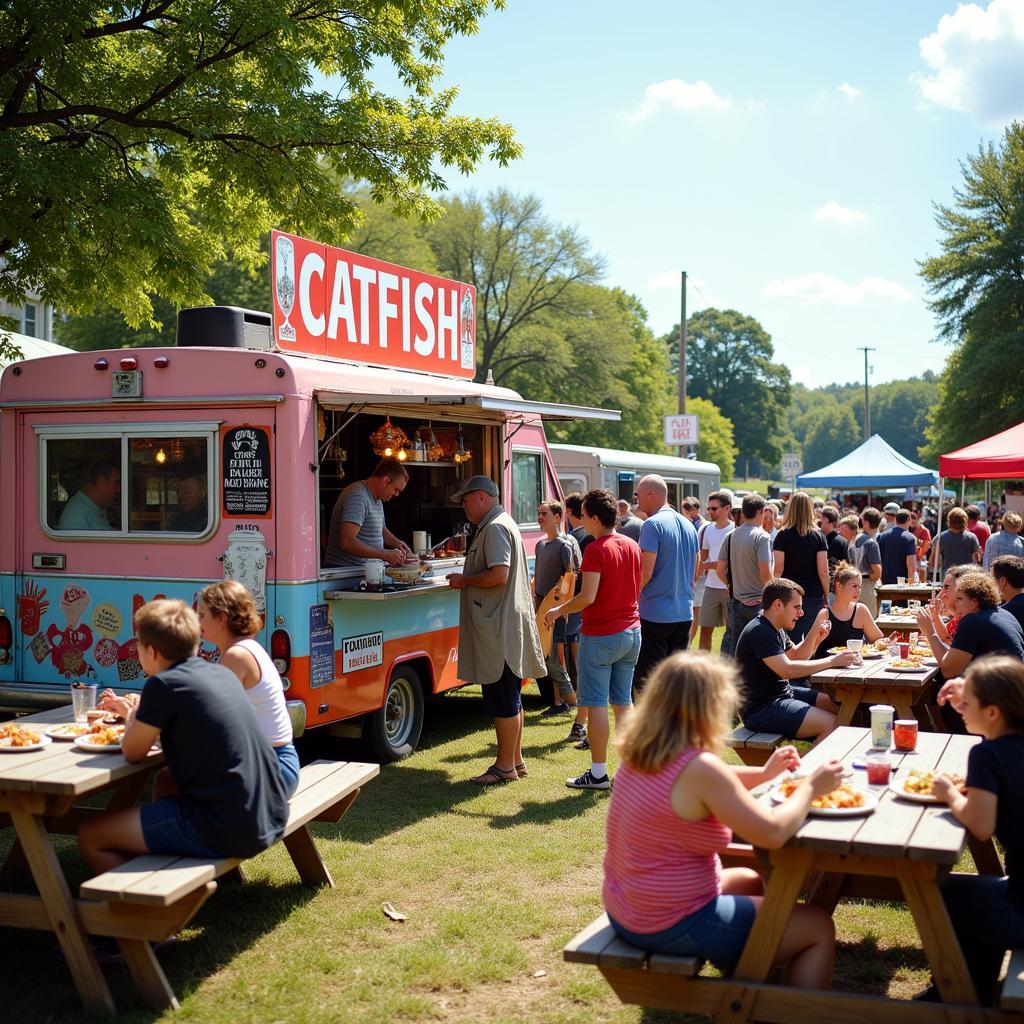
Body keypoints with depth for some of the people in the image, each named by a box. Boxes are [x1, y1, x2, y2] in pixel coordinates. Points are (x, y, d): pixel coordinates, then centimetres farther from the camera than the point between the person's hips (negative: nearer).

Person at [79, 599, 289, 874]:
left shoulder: (163, 685, -12)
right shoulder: (223, 674, 11)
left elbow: (132, 753, -1)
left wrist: (133, 717, 19)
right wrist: (134, 711, 36)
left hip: (226, 830, -8)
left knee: (90, 835, 3)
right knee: (166, 782, 35)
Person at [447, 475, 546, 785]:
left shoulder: (495, 528, -15)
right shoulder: (501, 524, 19)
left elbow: (499, 575, -25)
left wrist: (464, 580, -12)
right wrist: (466, 579, 13)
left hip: (499, 629, -11)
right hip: (503, 627, 11)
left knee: (503, 701, -4)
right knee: (509, 699, 16)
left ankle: (505, 767, 2)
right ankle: (515, 760, 24)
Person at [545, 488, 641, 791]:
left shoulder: (596, 550, -16)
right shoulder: (632, 546, 7)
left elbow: (587, 597, -21)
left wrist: (558, 610, -7)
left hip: (600, 635, -7)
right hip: (631, 632, 7)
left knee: (596, 705, 0)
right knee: (623, 702, 13)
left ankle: (598, 774, 4)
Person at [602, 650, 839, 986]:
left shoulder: (639, 752, 1)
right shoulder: (699, 767, -26)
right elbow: (773, 832, -23)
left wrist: (763, 774, 13)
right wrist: (810, 788, -7)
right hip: (674, 927, -9)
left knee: (751, 881, 33)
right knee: (819, 928, 6)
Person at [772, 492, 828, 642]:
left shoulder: (783, 535, -2)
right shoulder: (818, 536, 1)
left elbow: (778, 569, -6)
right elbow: (823, 571, -2)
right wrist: (826, 596, 7)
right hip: (814, 596, 1)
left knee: (792, 641, 1)